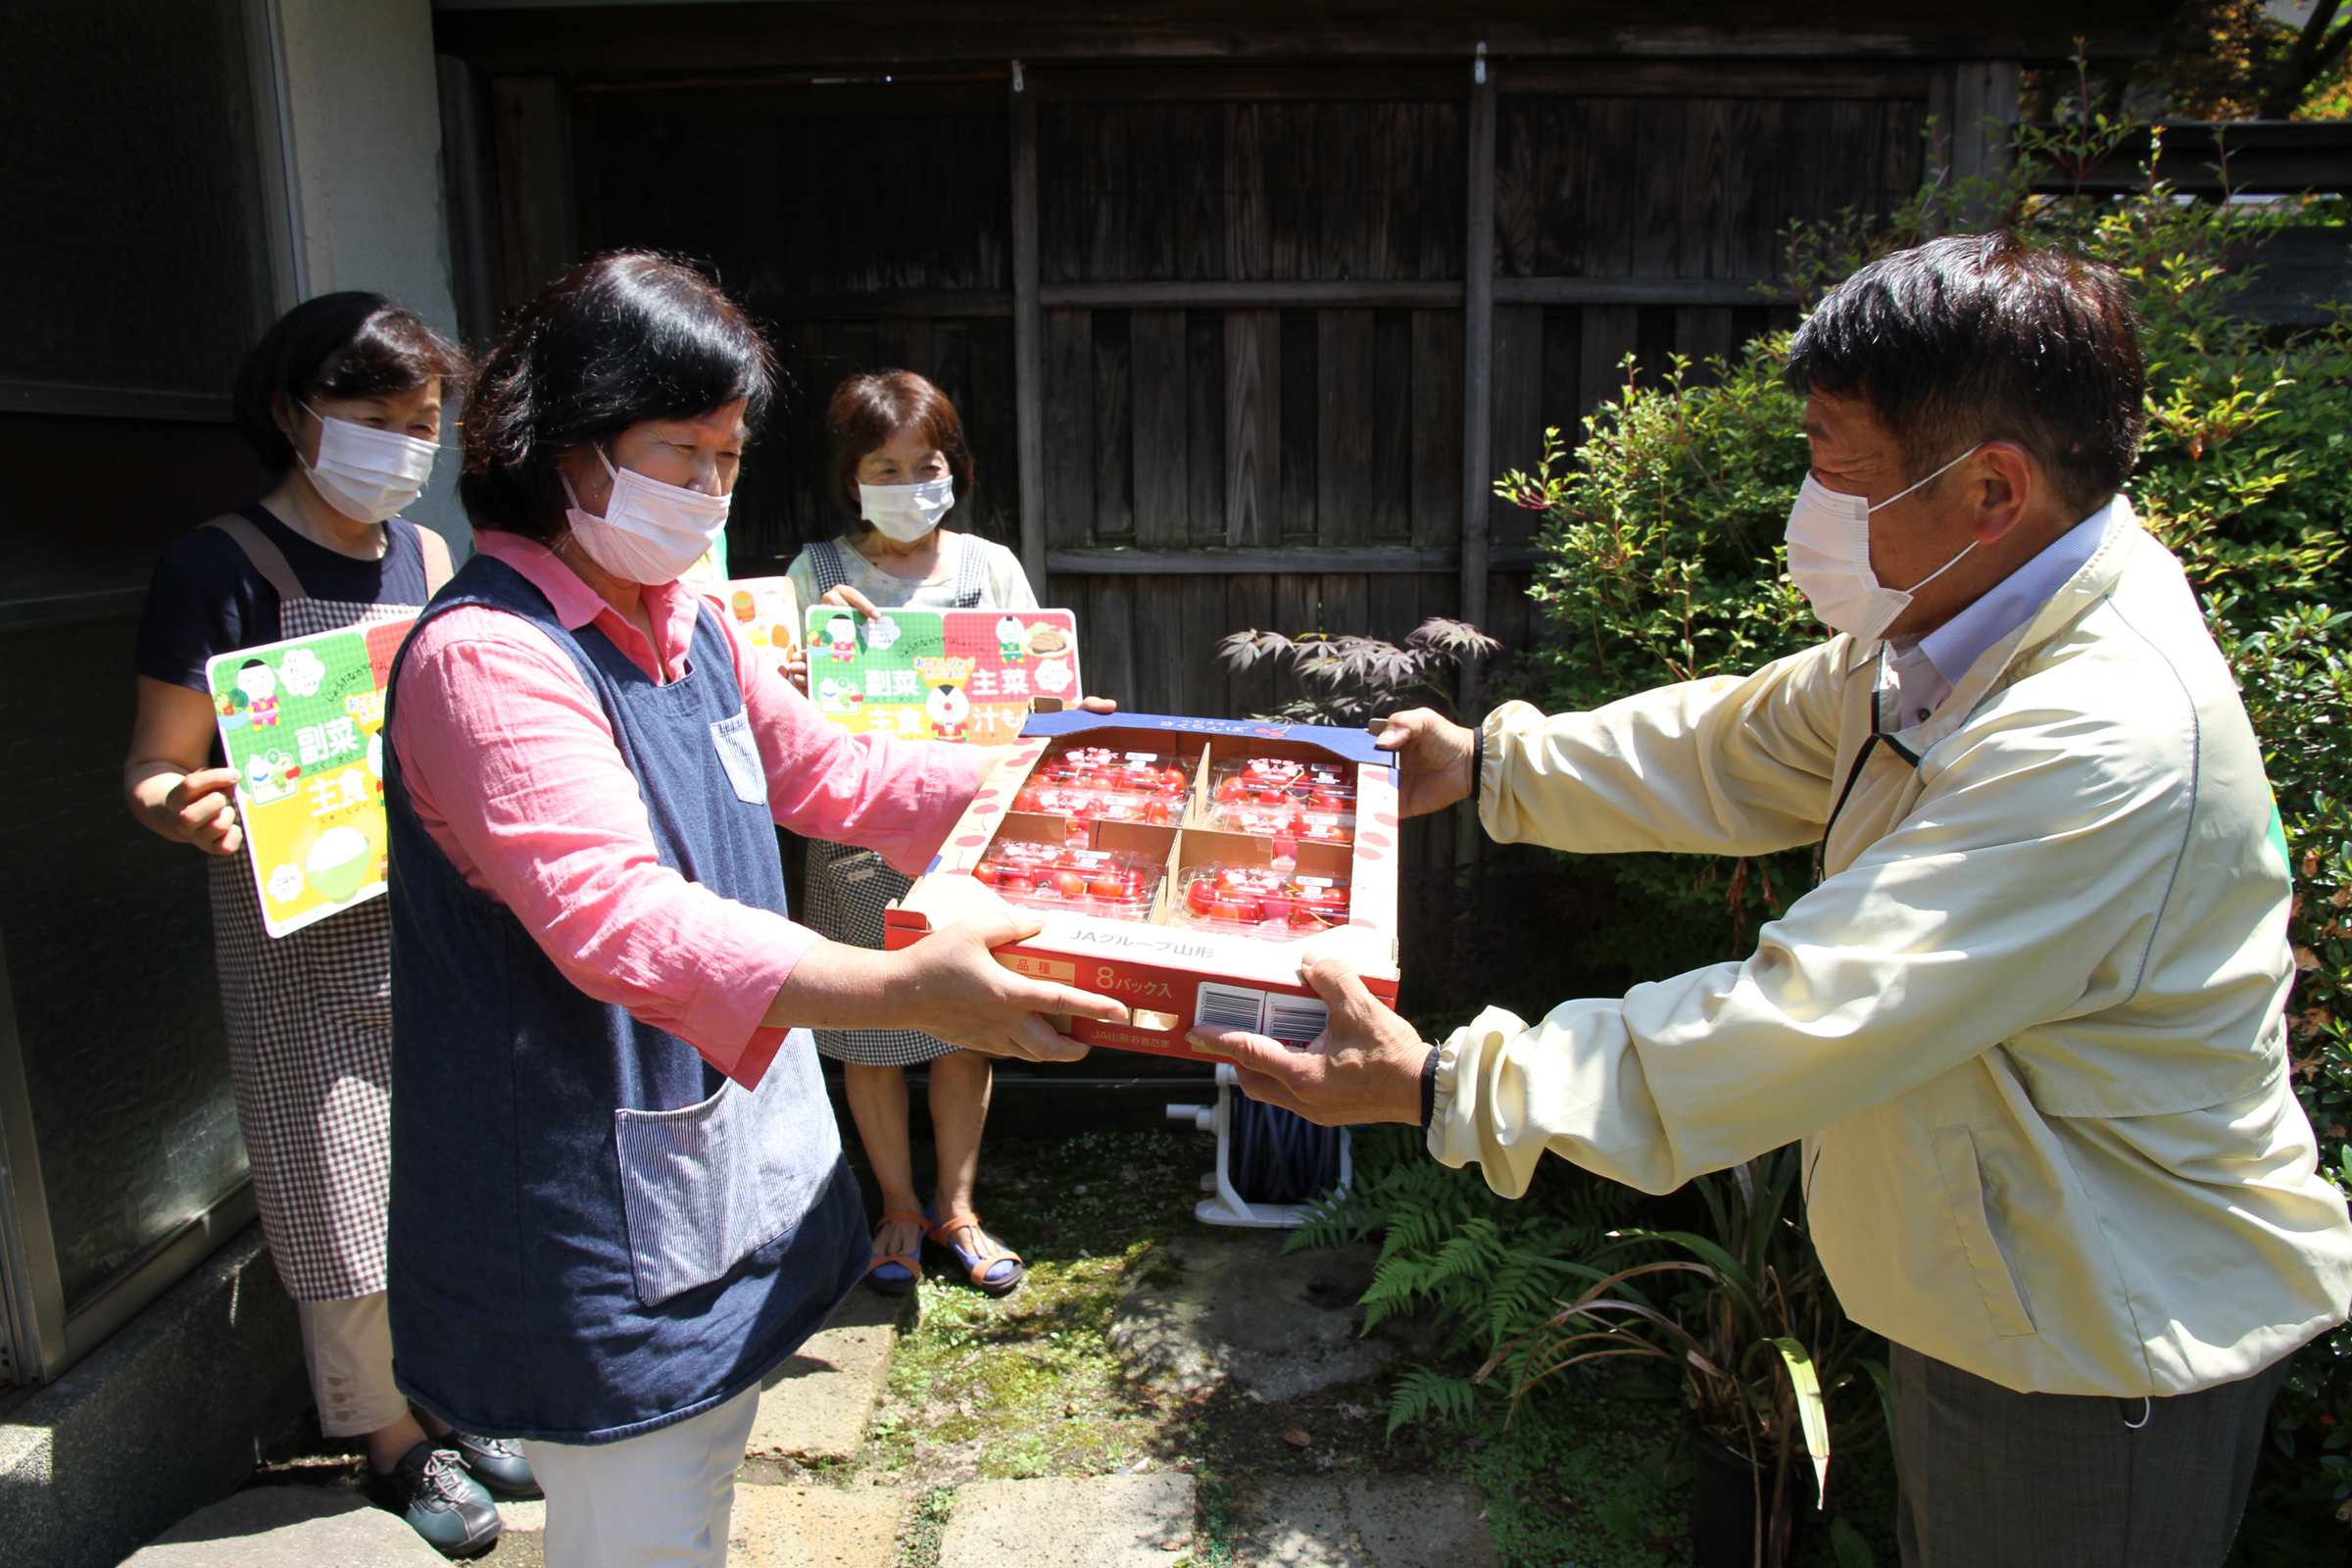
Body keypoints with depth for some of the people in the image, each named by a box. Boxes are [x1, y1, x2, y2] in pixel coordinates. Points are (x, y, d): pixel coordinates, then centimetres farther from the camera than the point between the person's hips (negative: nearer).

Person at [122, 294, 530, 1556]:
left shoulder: (430, 560, 8)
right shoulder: (221, 567, -8)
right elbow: (156, 769, -8)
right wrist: (191, 813, -30)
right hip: (305, 942, -5)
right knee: (351, 1207, 6)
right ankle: (397, 1434, 27)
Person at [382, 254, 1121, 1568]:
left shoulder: (692, 628, 8)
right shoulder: (485, 656, -22)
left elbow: (834, 775, 17)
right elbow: (617, 918, -35)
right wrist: (903, 989, -46)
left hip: (739, 1158, 9)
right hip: (601, 1224, -9)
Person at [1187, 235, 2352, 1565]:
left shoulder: (2109, 743, -34)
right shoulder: (1955, 634, -2)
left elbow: (1801, 1025, -37)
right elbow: (1740, 753, 11)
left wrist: (1438, 1089, -35)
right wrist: (1487, 763, 9)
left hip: (2108, 1356, -8)